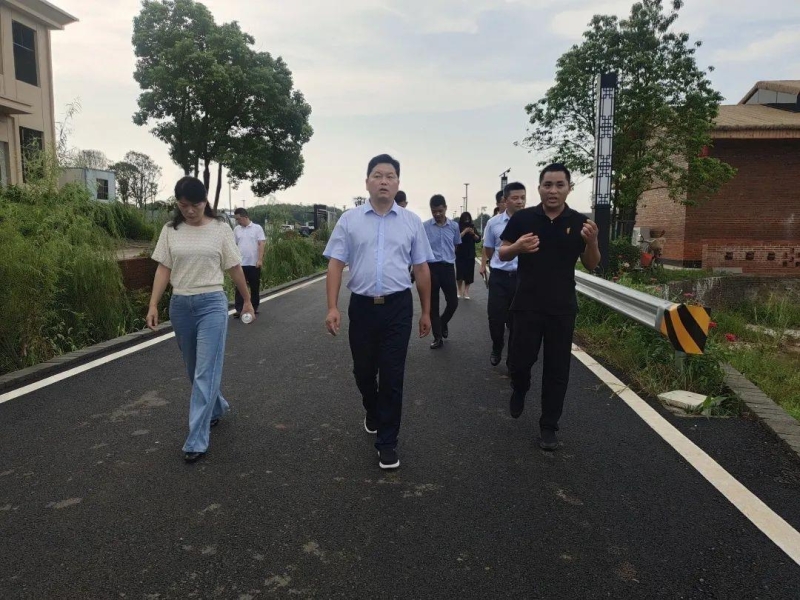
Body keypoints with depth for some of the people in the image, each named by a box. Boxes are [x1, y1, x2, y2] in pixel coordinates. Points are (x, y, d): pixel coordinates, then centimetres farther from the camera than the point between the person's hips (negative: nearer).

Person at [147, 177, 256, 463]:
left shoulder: (220, 229, -1)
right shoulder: (170, 230, 5)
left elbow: (234, 268, 4)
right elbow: (163, 269, 4)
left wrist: (247, 300, 11)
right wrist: (153, 305, -2)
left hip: (212, 303, -4)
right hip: (180, 305, 4)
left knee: (205, 372, -7)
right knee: (194, 370, 16)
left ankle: (197, 441, -3)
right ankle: (217, 407, 41)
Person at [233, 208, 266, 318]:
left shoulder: (257, 228, -1)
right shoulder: (236, 229, 9)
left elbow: (261, 244, -6)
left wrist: (260, 259, -14)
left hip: (254, 263, -2)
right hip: (240, 263, 2)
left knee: (255, 287, 7)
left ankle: (254, 308, 18)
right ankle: (239, 309, 0)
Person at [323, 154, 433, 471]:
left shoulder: (412, 222, 3)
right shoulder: (349, 220, 2)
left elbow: (421, 269, 6)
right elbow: (335, 265, 0)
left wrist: (426, 312, 7)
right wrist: (332, 307, -9)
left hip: (398, 307, -1)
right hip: (362, 306, 1)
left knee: (392, 376, 1)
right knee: (363, 371, 16)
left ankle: (387, 442, 15)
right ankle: (373, 413, 46)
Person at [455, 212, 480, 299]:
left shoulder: (472, 227, 7)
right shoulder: (458, 228, -3)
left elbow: (478, 239, 5)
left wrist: (473, 233, -13)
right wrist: (464, 231, -22)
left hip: (470, 254, 3)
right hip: (460, 254, -3)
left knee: (469, 273, 0)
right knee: (460, 272, -5)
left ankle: (466, 290, 5)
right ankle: (460, 290, 9)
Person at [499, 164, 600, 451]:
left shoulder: (579, 222, 0)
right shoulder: (522, 218, -3)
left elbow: (591, 265, 5)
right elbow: (502, 254, 4)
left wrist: (592, 242, -16)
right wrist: (517, 247, -19)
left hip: (562, 308, 1)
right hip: (526, 304, -1)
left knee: (557, 369, 6)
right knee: (519, 361, 4)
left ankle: (548, 426, 20)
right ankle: (519, 390, 39)